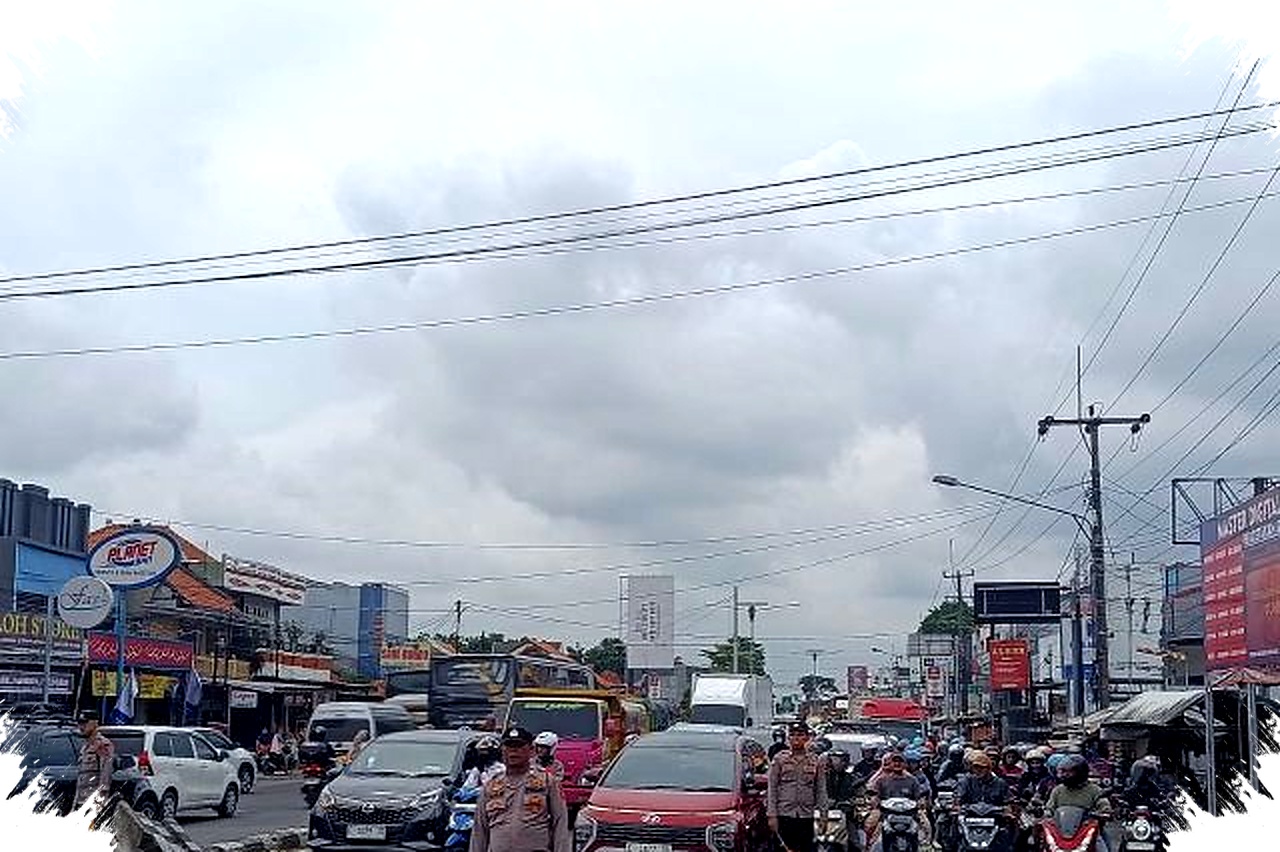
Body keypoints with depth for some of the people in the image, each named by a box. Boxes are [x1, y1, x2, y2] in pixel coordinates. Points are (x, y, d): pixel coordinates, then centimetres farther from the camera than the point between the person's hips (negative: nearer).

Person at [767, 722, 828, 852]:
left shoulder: (815, 761, 7)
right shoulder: (780, 759, 2)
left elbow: (821, 790, 9)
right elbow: (772, 789, 1)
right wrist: (772, 815, -5)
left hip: (806, 815, 2)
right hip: (784, 815, -2)